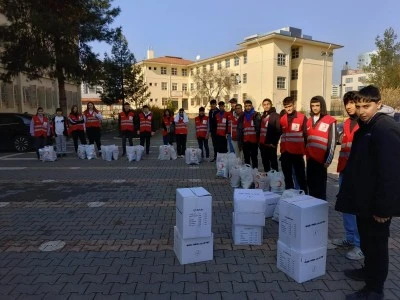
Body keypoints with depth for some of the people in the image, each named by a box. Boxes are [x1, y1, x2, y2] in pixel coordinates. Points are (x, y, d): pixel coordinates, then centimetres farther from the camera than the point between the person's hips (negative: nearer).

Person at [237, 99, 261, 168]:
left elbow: (259, 129, -7)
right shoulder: (242, 117, 9)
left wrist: (259, 140, -12)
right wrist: (240, 142, 5)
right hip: (245, 142, 4)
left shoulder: (256, 115, -3)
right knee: (246, 159, 11)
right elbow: (239, 130, 9)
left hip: (254, 141, -4)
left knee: (254, 158, 4)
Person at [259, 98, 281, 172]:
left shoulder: (276, 116, -7)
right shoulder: (262, 116, 16)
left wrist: (274, 143, -16)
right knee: (265, 162, 15)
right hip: (262, 144, 7)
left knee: (273, 163, 0)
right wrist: (259, 141, 10)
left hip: (271, 144, -7)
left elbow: (278, 130, -13)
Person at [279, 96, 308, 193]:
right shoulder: (282, 119, 9)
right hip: (285, 153, 5)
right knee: (287, 177, 14)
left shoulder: (302, 118, -4)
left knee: (300, 176, 0)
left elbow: (306, 135, -5)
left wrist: (305, 149, -8)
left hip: (297, 152, -5)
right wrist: (281, 149, 12)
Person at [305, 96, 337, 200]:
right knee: (311, 184, 14)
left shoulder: (330, 121, -5)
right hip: (310, 158, 6)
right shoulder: (309, 121, 13)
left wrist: (328, 160, -10)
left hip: (321, 159, -6)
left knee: (320, 186, 3)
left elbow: (332, 142, -7)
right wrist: (306, 153, 11)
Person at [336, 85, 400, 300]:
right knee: (367, 240, 22)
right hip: (365, 198, 9)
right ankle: (369, 270, 41)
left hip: (377, 203, -9)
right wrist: (351, 194, 18)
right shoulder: (366, 127, 11)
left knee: (376, 242, 5)